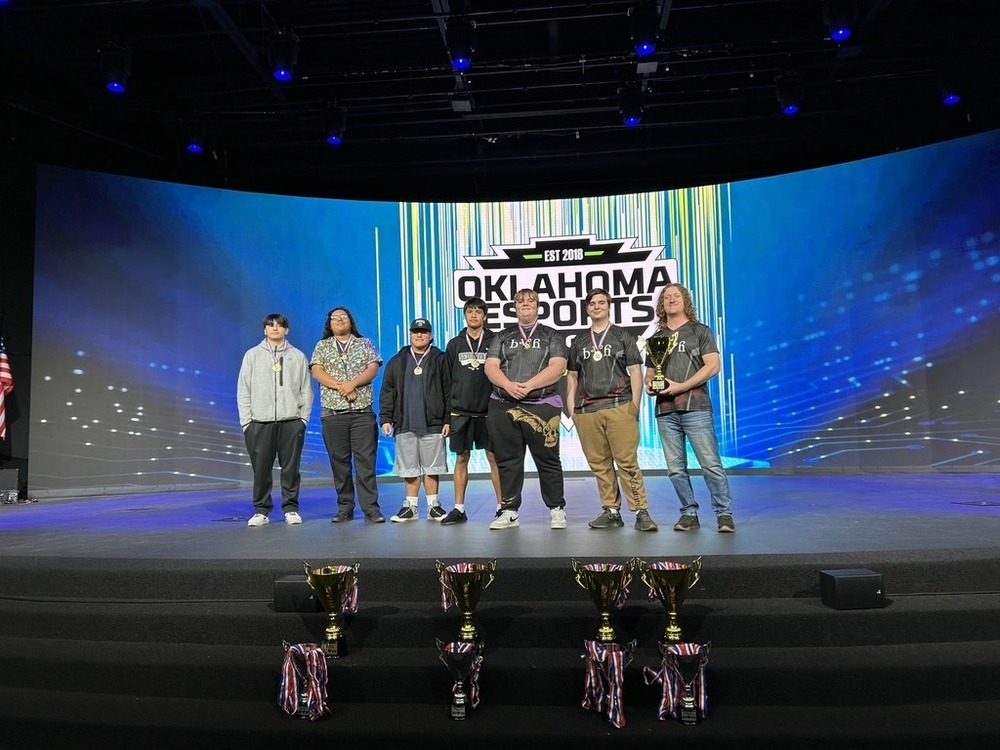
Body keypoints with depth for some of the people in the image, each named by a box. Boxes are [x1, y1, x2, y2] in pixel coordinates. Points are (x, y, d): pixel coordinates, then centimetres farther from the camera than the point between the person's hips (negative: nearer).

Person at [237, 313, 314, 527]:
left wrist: (303, 418, 0)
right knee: (261, 469, 1)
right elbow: (243, 391, 7)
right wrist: (246, 420, 0)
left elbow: (306, 391, 8)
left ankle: (291, 509, 12)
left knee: (291, 468, 2)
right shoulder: (252, 355, 10)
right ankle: (261, 510, 12)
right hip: (260, 422, 0)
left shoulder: (298, 356, 10)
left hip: (291, 422, 0)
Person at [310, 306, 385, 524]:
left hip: (363, 411, -1)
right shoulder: (322, 346, 14)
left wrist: (352, 384, -15)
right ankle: (345, 509, 11)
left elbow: (372, 369, 0)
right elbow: (317, 372, 0)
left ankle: (371, 508, -4)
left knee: (366, 461, -5)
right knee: (339, 462, 3)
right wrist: (341, 386, -13)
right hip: (333, 413, 1)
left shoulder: (365, 344, 13)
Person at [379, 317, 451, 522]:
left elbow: (449, 391, 1)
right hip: (405, 424, 2)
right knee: (409, 468, 8)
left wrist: (448, 419, -5)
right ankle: (410, 506, 17)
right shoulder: (397, 361, 11)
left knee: (432, 467, 3)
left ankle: (433, 505, 14)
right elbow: (387, 392, 9)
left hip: (432, 424, -2)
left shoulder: (440, 360, 4)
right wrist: (385, 418, 2)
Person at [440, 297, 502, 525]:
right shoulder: (454, 344, 9)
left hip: (489, 411, -2)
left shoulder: (495, 341, 3)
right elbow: (447, 379, 10)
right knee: (461, 458, 7)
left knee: (494, 457, 1)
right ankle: (459, 508, 14)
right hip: (461, 412, 2)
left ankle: (502, 506, 11)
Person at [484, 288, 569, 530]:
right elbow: (490, 366, 5)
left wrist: (528, 385, -15)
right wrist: (509, 385, -13)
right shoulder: (502, 337, 17)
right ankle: (509, 512, 13)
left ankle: (557, 510, 12)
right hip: (503, 407, 2)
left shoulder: (551, 335, 10)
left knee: (548, 461, 1)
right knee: (507, 461, 5)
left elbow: (557, 367, -4)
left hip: (542, 406, -2)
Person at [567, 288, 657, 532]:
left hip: (619, 407, -3)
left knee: (627, 462, -9)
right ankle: (611, 511, 11)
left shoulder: (623, 336, 12)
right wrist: (571, 408, 9)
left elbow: (635, 372, 7)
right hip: (586, 411, 3)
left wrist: (634, 405, -4)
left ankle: (641, 511, -5)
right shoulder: (578, 341, 19)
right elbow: (572, 376, 20)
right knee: (599, 464, 3)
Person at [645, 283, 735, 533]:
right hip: (665, 411, 4)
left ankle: (724, 514, 2)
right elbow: (649, 372, 24)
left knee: (710, 464, -7)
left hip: (695, 408, -4)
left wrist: (681, 386, -13)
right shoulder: (657, 338, 20)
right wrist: (648, 383, -1)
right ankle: (689, 514, 15)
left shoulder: (700, 331, 7)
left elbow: (713, 365, -4)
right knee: (675, 469, 5)